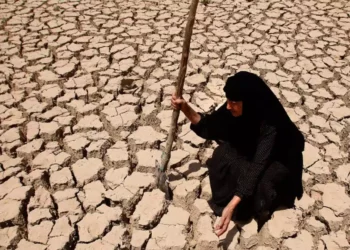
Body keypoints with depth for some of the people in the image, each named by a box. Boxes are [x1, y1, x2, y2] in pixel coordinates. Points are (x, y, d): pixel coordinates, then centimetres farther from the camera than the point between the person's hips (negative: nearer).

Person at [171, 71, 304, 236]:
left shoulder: (270, 125, -38)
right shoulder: (236, 109, -22)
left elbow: (256, 167, -42)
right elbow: (208, 126, -9)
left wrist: (231, 206, -48)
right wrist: (185, 108, -26)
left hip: (280, 160, -5)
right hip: (253, 152, 5)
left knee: (258, 184, -33)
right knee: (223, 155, -23)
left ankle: (259, 208, -1)